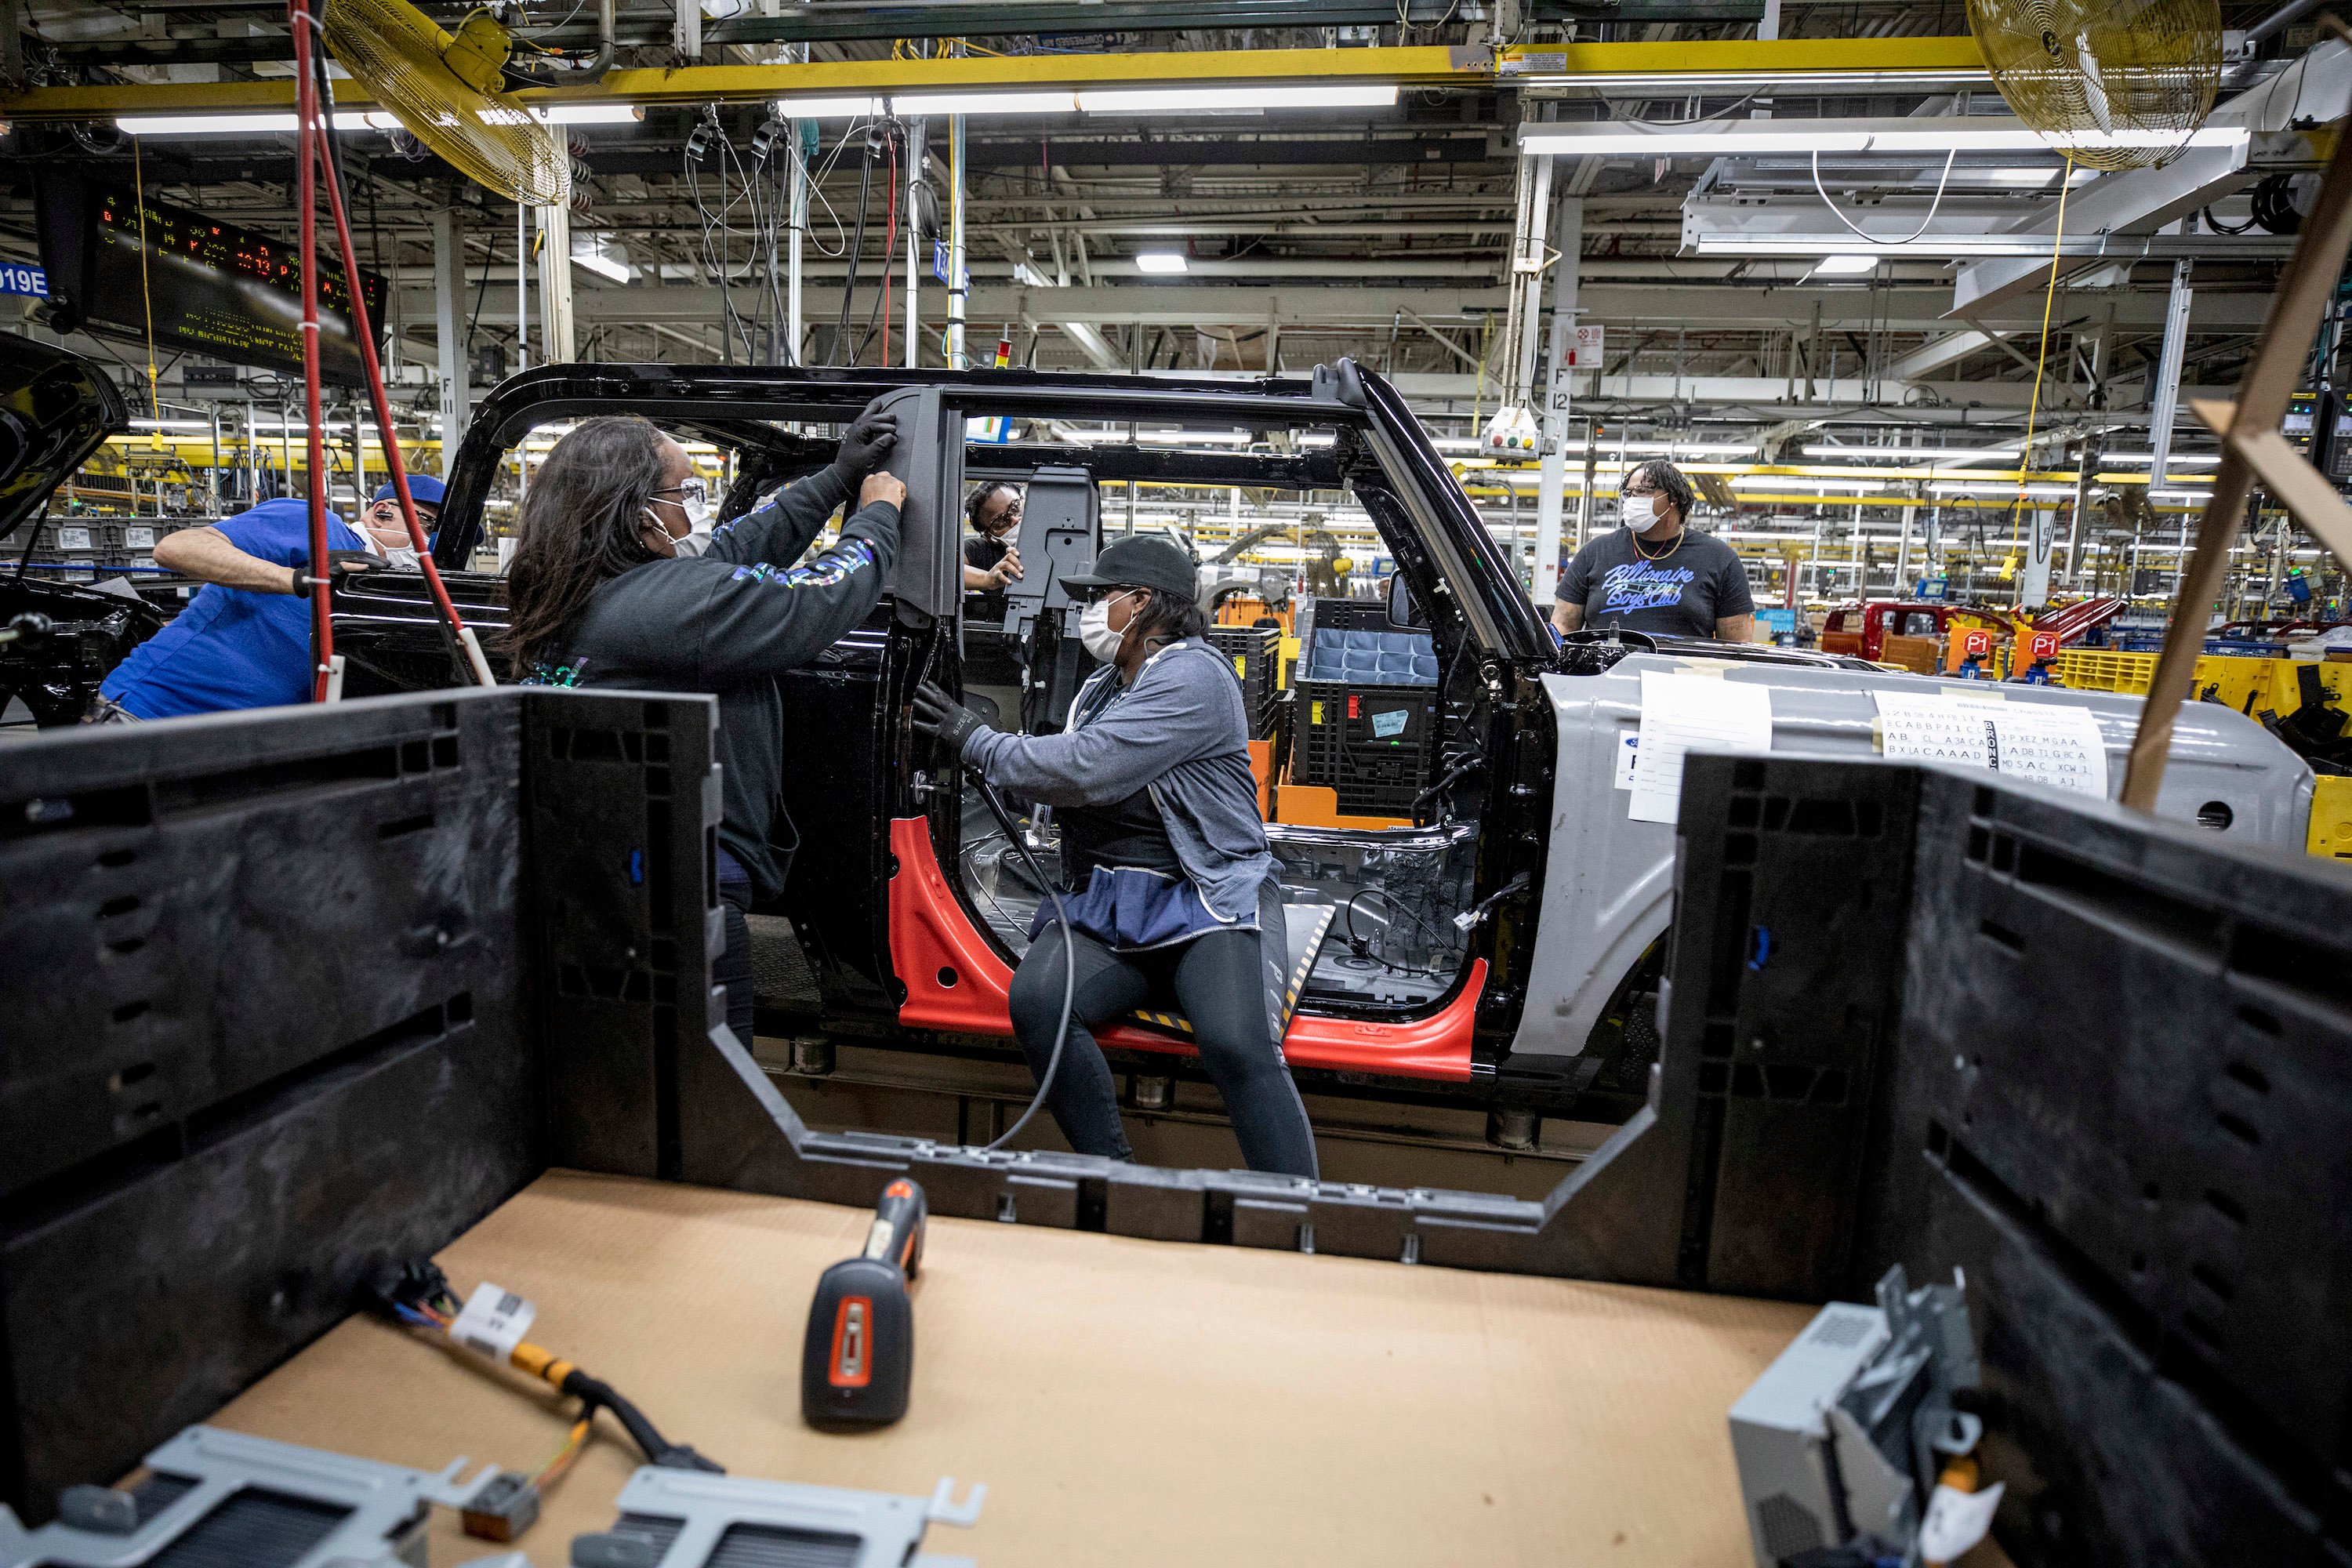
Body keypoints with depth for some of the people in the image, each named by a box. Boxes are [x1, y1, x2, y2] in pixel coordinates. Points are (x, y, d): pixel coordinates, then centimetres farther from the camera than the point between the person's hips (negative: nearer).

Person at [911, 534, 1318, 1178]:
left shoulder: (1192, 676, -7)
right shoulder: (1101, 688, 22)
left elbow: (1086, 770, -16)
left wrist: (977, 740, -5)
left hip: (1209, 903, -6)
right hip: (1107, 908, 7)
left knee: (1237, 1045, -31)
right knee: (1036, 1000, -23)